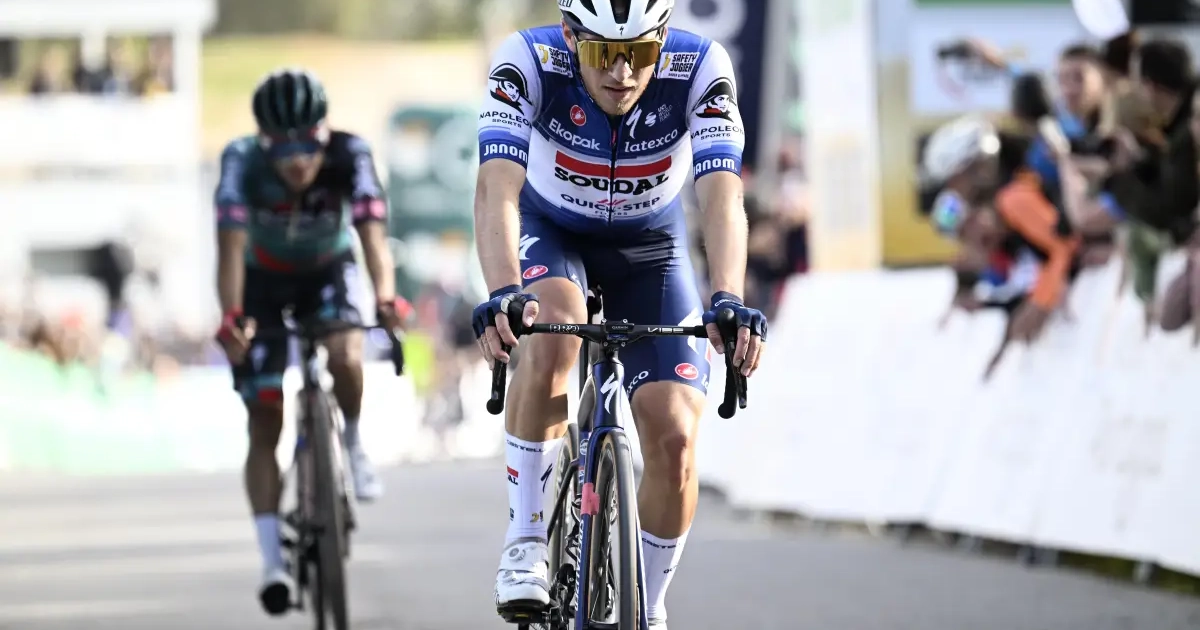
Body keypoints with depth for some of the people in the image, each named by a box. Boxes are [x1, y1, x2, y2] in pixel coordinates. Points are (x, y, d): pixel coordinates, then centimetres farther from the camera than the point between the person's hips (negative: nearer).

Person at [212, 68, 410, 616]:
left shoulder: (349, 156, -31)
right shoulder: (242, 161, -32)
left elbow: (373, 232, -41)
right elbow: (231, 246, -39)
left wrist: (385, 297, -58)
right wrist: (232, 318, -54)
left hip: (329, 269, 0)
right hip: (265, 279, 0)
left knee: (347, 359, -31)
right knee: (264, 424, -6)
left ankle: (353, 447, 0)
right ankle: (272, 562, -3)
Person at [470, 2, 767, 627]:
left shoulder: (700, 69, -30)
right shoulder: (528, 62, -32)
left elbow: (722, 198, -38)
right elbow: (497, 189, -42)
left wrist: (728, 302, -55)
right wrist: (504, 293, -58)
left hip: (649, 247, 1)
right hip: (550, 233, -1)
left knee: (674, 434, -14)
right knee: (552, 328, -36)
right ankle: (524, 541, -22)